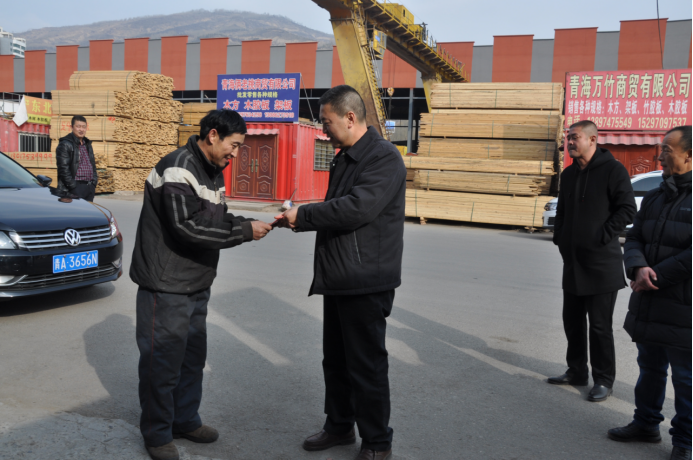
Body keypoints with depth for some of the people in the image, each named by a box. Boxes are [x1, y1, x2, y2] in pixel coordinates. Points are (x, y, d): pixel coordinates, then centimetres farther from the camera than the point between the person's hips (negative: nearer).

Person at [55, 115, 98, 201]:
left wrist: (94, 183, 11)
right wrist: (73, 186, -16)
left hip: (90, 187, 8)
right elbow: (63, 169, -12)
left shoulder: (87, 144, 19)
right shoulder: (65, 144, -6)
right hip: (76, 187, -8)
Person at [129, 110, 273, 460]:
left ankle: (185, 420, 34)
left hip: (197, 285, 9)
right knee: (162, 361, 2)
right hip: (166, 286, -9)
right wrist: (244, 231, -22)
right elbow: (188, 228, -27)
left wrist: (248, 223, -4)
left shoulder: (213, 172, 12)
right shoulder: (177, 169, -19)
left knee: (193, 356, 18)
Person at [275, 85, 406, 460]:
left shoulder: (384, 158, -15)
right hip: (338, 280, 9)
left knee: (366, 366, 2)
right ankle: (339, 426, 37)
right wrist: (298, 220, 6)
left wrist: (303, 215, -18)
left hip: (366, 283, -9)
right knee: (335, 360, 19)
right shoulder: (345, 158, 15)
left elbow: (356, 208, -28)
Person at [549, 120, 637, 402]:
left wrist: (603, 237, -17)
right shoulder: (569, 174, 13)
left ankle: (604, 381, 14)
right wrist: (560, 239, 9)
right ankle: (577, 372, 29)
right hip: (573, 262, 7)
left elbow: (628, 209, -13)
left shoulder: (612, 170, -9)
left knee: (600, 326, 1)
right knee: (572, 321, 14)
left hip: (601, 264, -7)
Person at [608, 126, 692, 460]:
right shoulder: (655, 198, 12)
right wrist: (639, 268, -13)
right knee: (650, 369, 20)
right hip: (648, 305, 7)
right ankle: (646, 424, 36)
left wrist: (656, 276, -16)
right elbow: (634, 240, 7)